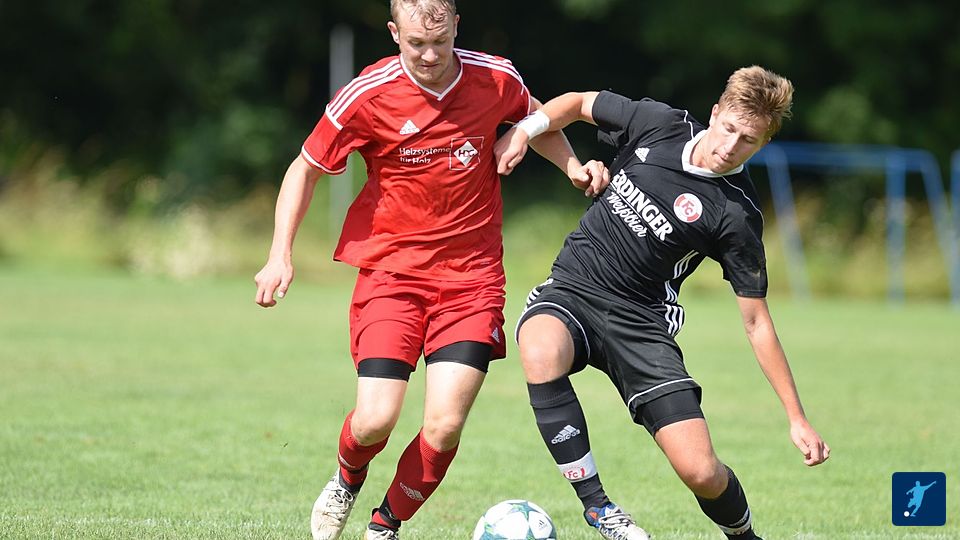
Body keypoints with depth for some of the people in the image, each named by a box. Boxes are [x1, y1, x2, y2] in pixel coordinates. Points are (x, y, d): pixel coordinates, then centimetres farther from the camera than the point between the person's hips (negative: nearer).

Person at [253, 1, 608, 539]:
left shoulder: (496, 79, -3)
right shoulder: (367, 95, -10)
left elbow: (535, 117, 21)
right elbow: (306, 168, 4)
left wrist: (575, 166, 4)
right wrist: (281, 254, -4)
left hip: (473, 277, 1)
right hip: (392, 271, -1)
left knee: (444, 428, -12)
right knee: (375, 422, -13)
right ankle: (347, 480, 24)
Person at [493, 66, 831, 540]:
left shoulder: (736, 216, -10)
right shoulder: (660, 124, -4)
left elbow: (756, 323, -5)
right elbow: (580, 104, 15)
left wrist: (797, 418, -7)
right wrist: (523, 130, -3)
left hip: (640, 321, -2)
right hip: (569, 291, 2)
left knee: (700, 471, -15)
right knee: (542, 353, -37)